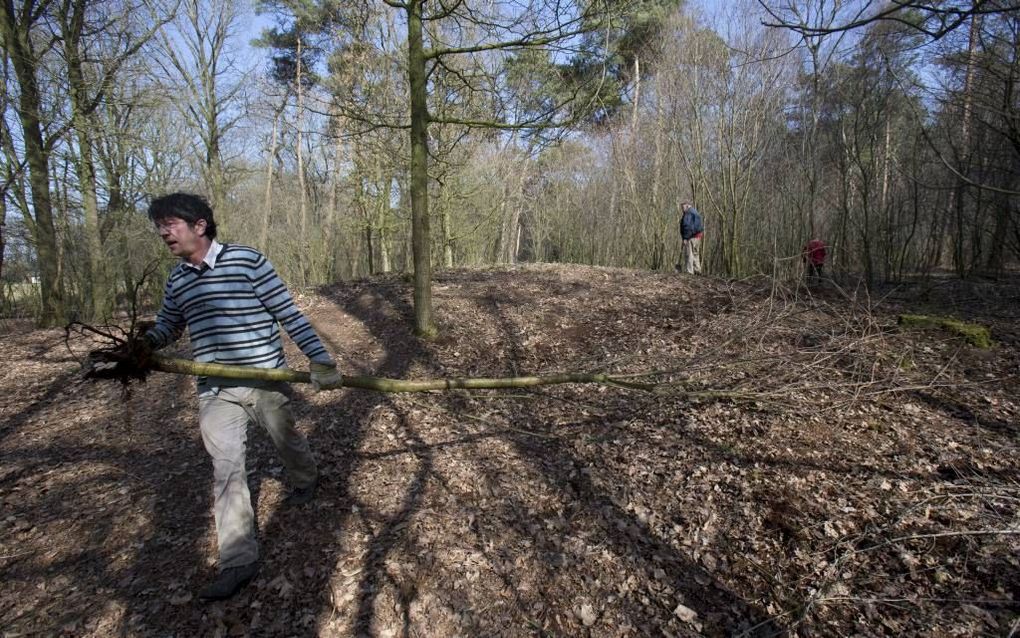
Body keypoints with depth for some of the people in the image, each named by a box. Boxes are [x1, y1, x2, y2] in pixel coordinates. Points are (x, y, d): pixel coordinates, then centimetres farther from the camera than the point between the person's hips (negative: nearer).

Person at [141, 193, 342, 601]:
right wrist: (143, 341, -3)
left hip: (266, 379, -4)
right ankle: (238, 560, 6)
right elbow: (167, 326, 20)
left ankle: (305, 480, 50)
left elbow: (288, 313, -11)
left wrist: (319, 358, -15)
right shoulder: (177, 279, 8)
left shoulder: (247, 260, -10)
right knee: (225, 467, -1)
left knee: (286, 440, 16)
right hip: (215, 390, 4)